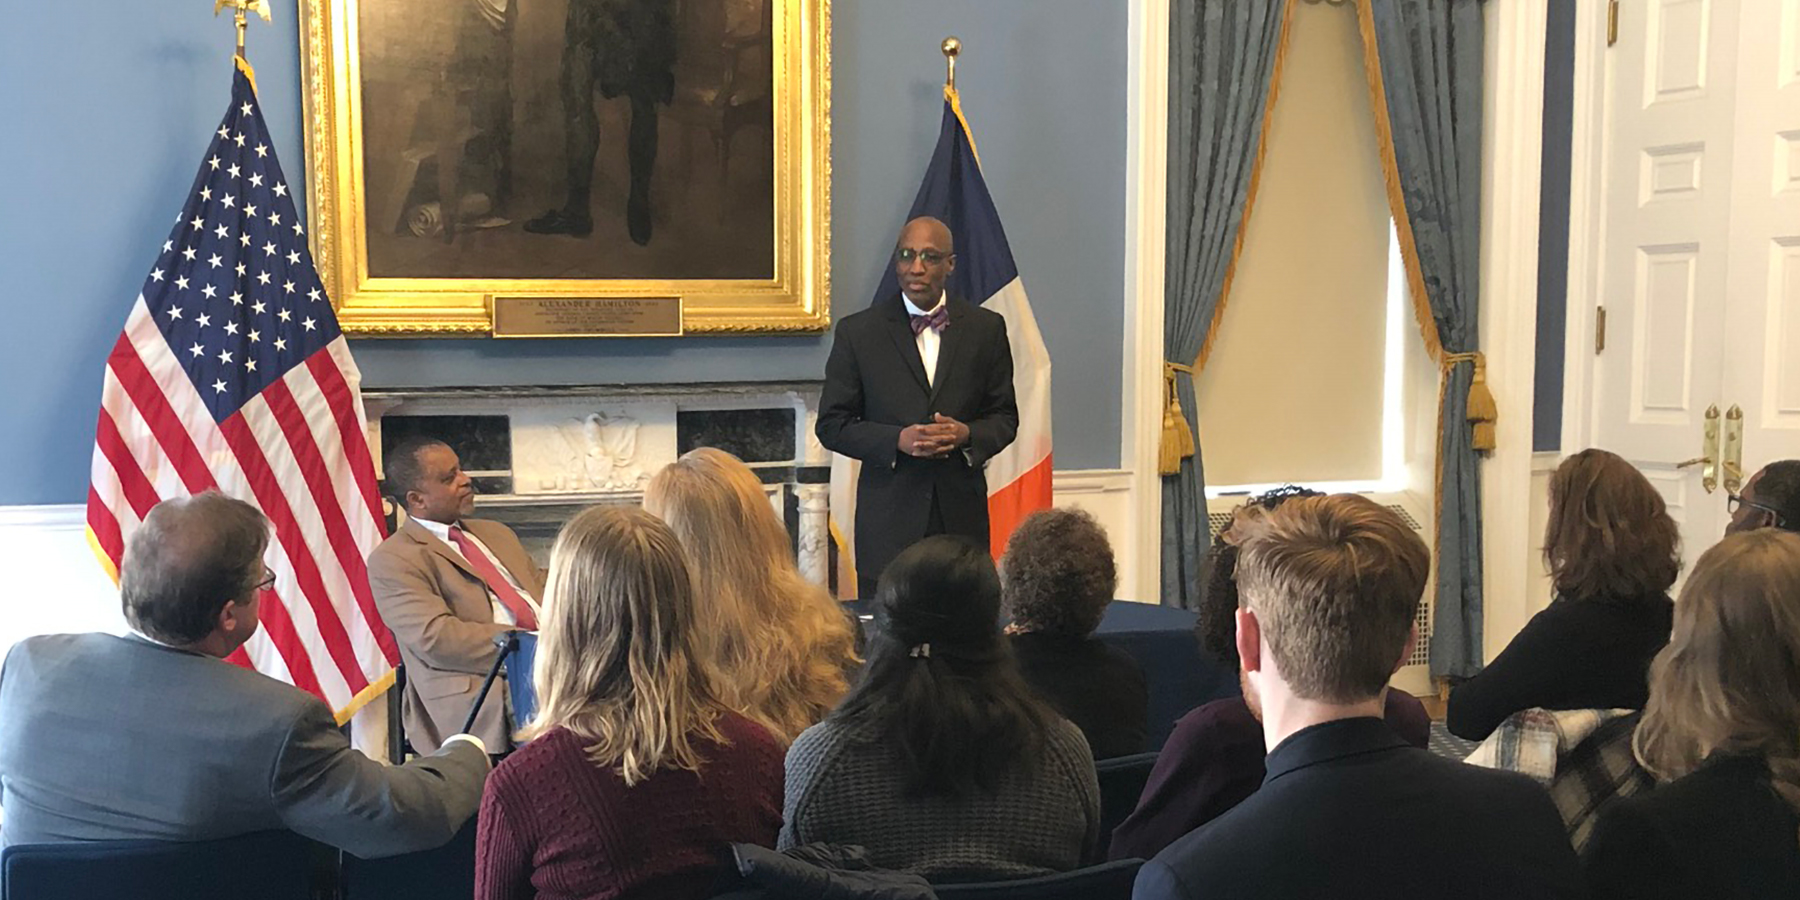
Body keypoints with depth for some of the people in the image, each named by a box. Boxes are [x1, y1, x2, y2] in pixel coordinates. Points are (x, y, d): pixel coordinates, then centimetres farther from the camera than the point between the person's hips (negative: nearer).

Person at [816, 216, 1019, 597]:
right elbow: (831, 425, 3)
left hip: (962, 514, 1)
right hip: (888, 519, -1)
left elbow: (1005, 417, 12)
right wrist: (896, 440, -13)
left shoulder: (986, 328, 7)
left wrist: (968, 435, -10)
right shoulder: (858, 331, 2)